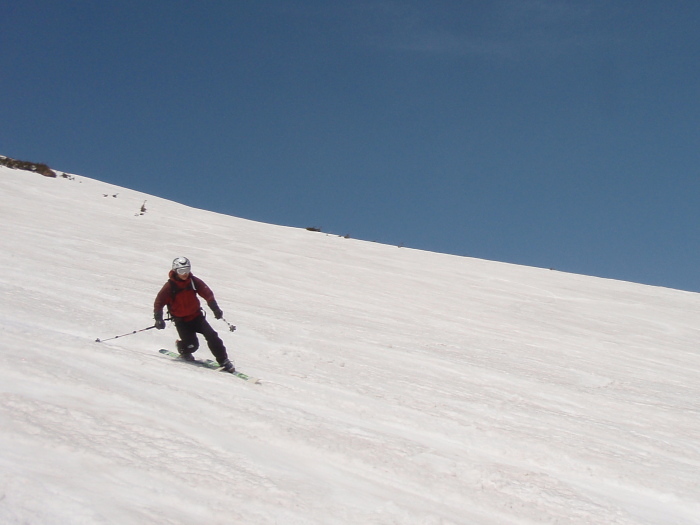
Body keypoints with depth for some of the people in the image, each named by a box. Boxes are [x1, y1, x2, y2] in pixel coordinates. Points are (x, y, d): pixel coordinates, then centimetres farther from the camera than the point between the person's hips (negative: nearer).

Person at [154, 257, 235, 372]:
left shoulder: (194, 281, -5)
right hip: (181, 320, -3)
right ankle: (183, 350, 21)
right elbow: (159, 302, -7)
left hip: (196, 316, 3)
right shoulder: (169, 286, -12)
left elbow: (208, 294, 2)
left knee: (212, 336, -12)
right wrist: (158, 318, -16)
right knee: (192, 344, -15)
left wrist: (215, 308, -7)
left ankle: (223, 360, -3)